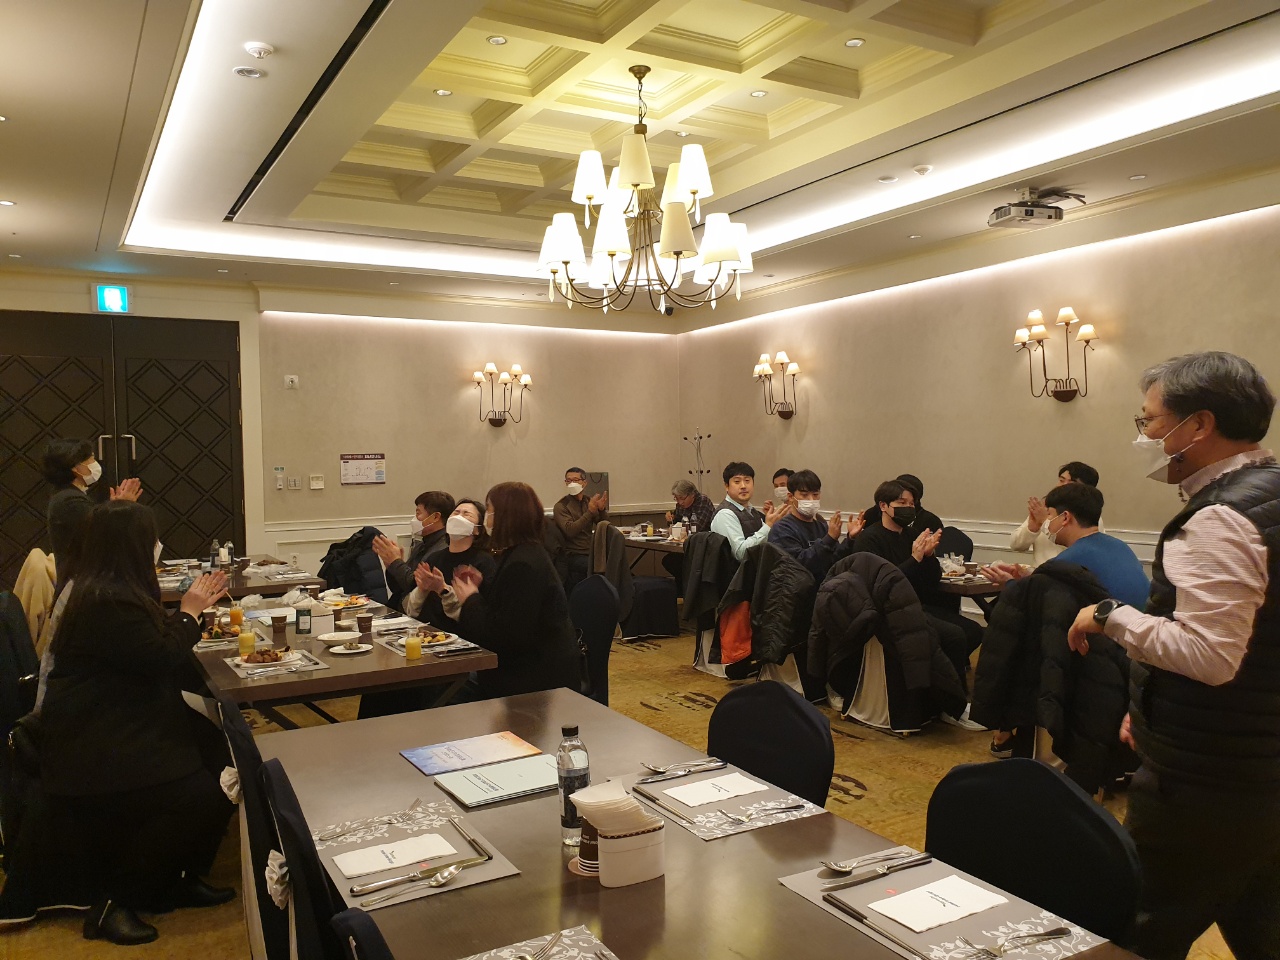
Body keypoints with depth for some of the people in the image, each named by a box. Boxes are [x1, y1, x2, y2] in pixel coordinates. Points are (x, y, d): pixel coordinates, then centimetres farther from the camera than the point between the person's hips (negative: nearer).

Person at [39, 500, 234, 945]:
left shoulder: (110, 593, 12)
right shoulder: (107, 603, -23)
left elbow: (158, 642, 18)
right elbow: (162, 658, -19)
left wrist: (196, 608, 19)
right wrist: (189, 612, -6)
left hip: (120, 729, 11)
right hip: (93, 749, -11)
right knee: (201, 796, -21)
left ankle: (180, 879, 12)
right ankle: (114, 905, -3)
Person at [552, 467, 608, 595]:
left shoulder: (589, 501, 12)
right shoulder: (561, 506, -4)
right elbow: (570, 530, -20)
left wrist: (602, 510, -10)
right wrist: (590, 511, -24)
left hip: (590, 551, 5)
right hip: (574, 555, -5)